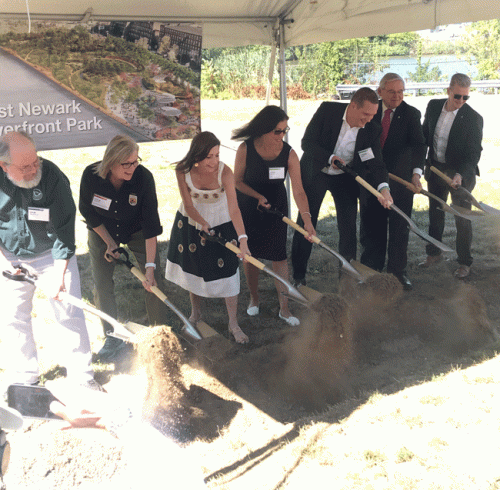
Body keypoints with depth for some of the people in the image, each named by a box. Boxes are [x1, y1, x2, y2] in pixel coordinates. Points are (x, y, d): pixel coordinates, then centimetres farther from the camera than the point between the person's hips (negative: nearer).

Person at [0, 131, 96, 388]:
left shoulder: (52, 176, -24)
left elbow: (63, 228, -21)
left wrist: (58, 274, -24)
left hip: (52, 254, -2)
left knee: (69, 312, -1)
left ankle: (82, 376, 14)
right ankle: (24, 379, 27)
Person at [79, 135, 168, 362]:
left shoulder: (144, 177, -33)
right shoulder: (91, 176, -30)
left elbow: (151, 224, -29)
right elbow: (87, 211, -10)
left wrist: (150, 265, -30)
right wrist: (109, 241, -10)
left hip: (137, 230, -1)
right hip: (102, 231, 1)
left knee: (153, 281, -6)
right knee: (102, 285, 0)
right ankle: (113, 339, 15)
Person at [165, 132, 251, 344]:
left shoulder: (224, 172, -31)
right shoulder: (183, 171, -24)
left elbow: (234, 208, -36)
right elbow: (188, 205, -16)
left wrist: (242, 239, -48)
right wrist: (202, 224, -32)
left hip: (221, 224, -2)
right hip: (190, 222, 3)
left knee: (226, 273, -1)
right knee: (192, 269, 18)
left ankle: (233, 324, 16)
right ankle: (195, 313, 43)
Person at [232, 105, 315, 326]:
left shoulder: (288, 154, -18)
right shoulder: (246, 149, -19)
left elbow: (298, 191, -21)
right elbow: (237, 180, -7)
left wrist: (306, 218, -32)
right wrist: (258, 197, -21)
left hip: (276, 208, 0)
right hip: (248, 207, 0)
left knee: (279, 256, -1)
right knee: (250, 254, 10)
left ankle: (284, 308, 10)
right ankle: (254, 298, 33)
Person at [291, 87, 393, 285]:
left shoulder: (372, 129, -15)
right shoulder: (327, 110, -20)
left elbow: (376, 161, -18)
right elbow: (307, 142, -18)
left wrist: (383, 187, -36)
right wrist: (330, 158, -31)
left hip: (345, 178, 2)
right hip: (315, 173, -2)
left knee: (348, 228, -1)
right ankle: (298, 276, 14)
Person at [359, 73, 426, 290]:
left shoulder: (411, 114, -5)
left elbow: (419, 145, -17)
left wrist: (416, 172, -32)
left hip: (400, 177, -2)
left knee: (400, 225, 6)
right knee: (371, 225, 10)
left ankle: (397, 271, 19)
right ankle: (372, 268, 25)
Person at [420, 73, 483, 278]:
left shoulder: (473, 118, -18)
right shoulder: (433, 106, -5)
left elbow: (474, 153, -19)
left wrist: (460, 175, -33)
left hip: (461, 173, -5)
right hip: (435, 169, 5)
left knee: (462, 219, 2)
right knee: (435, 214, 18)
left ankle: (464, 262, 16)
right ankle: (434, 253, 35)